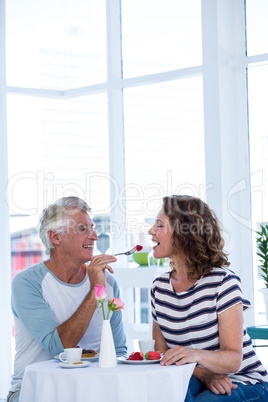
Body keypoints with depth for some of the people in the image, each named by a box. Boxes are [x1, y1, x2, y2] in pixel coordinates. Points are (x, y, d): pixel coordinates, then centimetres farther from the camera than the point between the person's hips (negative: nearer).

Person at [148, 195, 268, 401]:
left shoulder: (223, 281, -12)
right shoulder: (159, 287, 5)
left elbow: (234, 359, -17)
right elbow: (162, 352, 3)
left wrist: (197, 355, -39)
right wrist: (203, 373, -17)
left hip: (244, 383, -3)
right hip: (194, 379, 3)